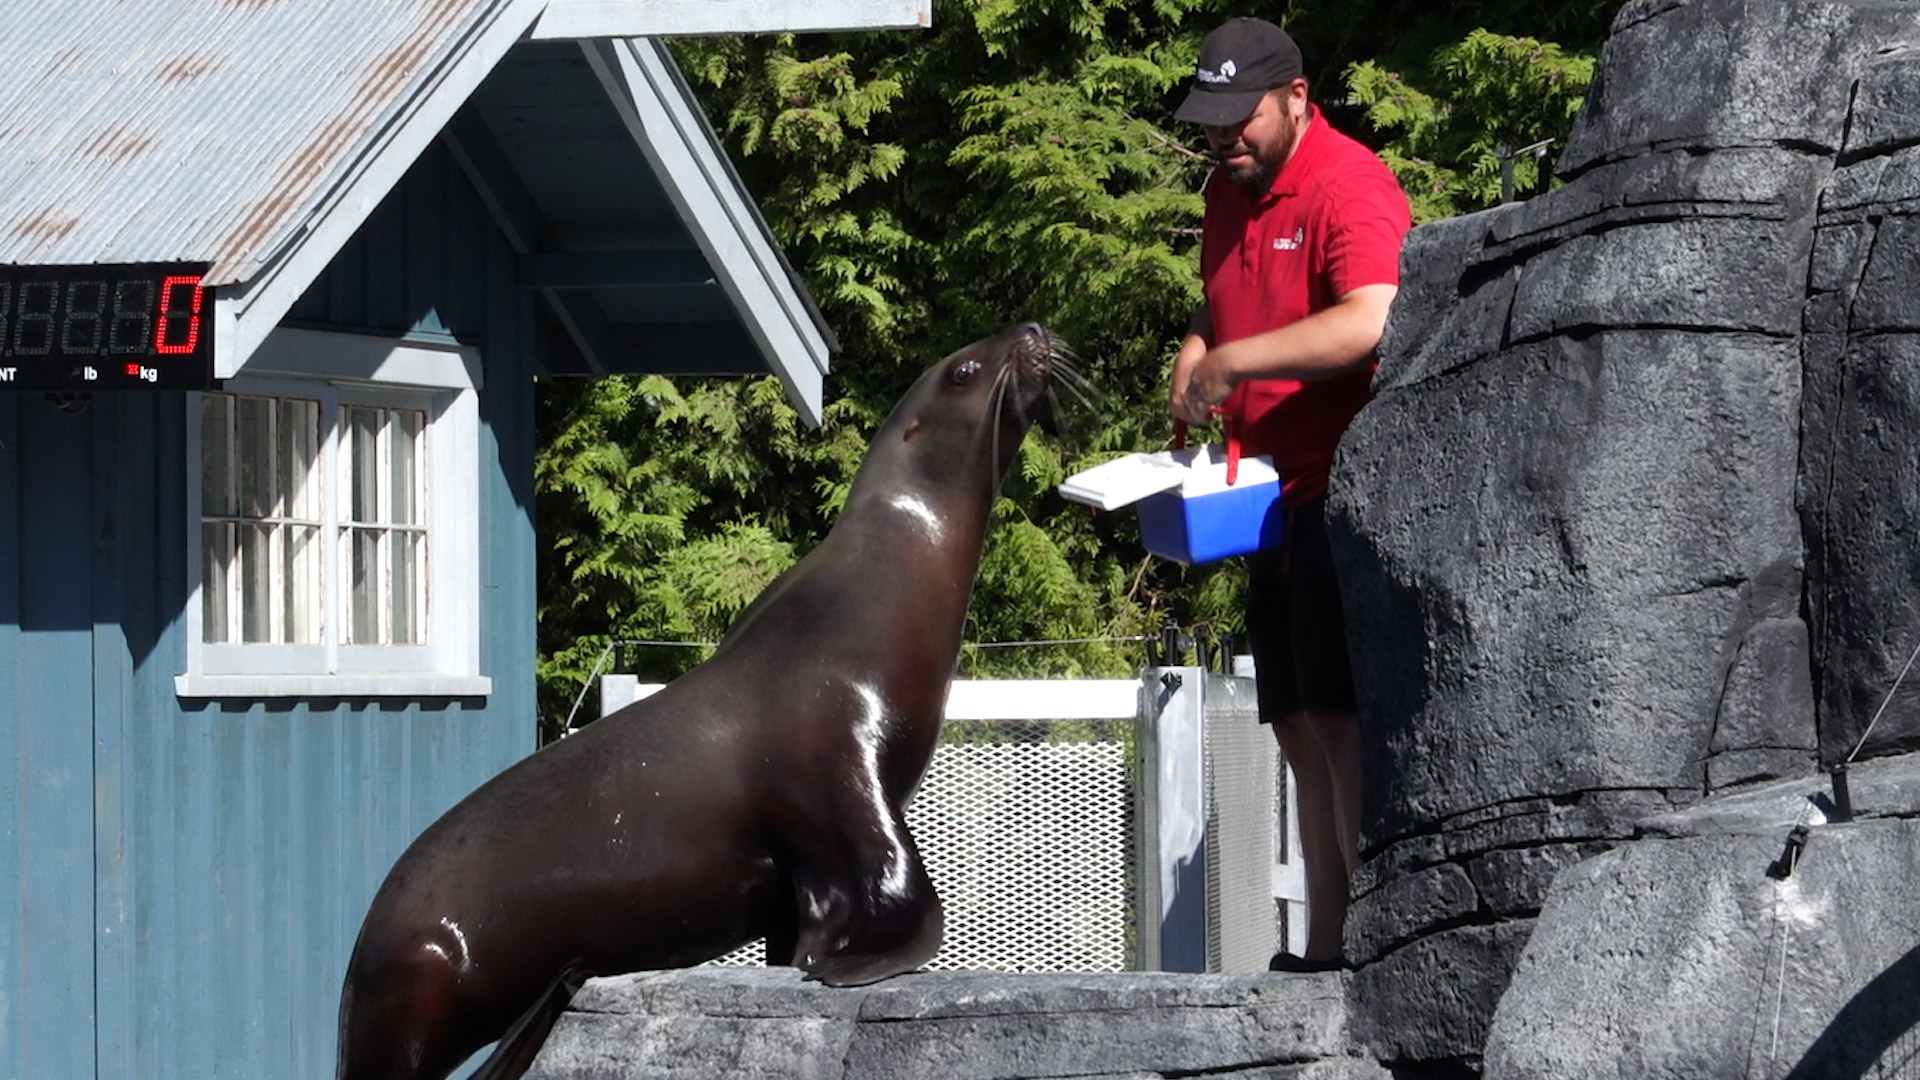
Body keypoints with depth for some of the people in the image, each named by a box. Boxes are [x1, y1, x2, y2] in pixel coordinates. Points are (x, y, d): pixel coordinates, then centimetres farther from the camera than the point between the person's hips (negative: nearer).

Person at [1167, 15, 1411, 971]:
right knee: (1300, 728, 8)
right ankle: (1325, 950, 11)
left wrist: (1234, 362, -24)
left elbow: (1368, 322, -29)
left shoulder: (1348, 186, -13)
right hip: (1281, 494, 10)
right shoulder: (1230, 194, 16)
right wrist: (1194, 360, 9)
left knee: (1338, 716, -15)